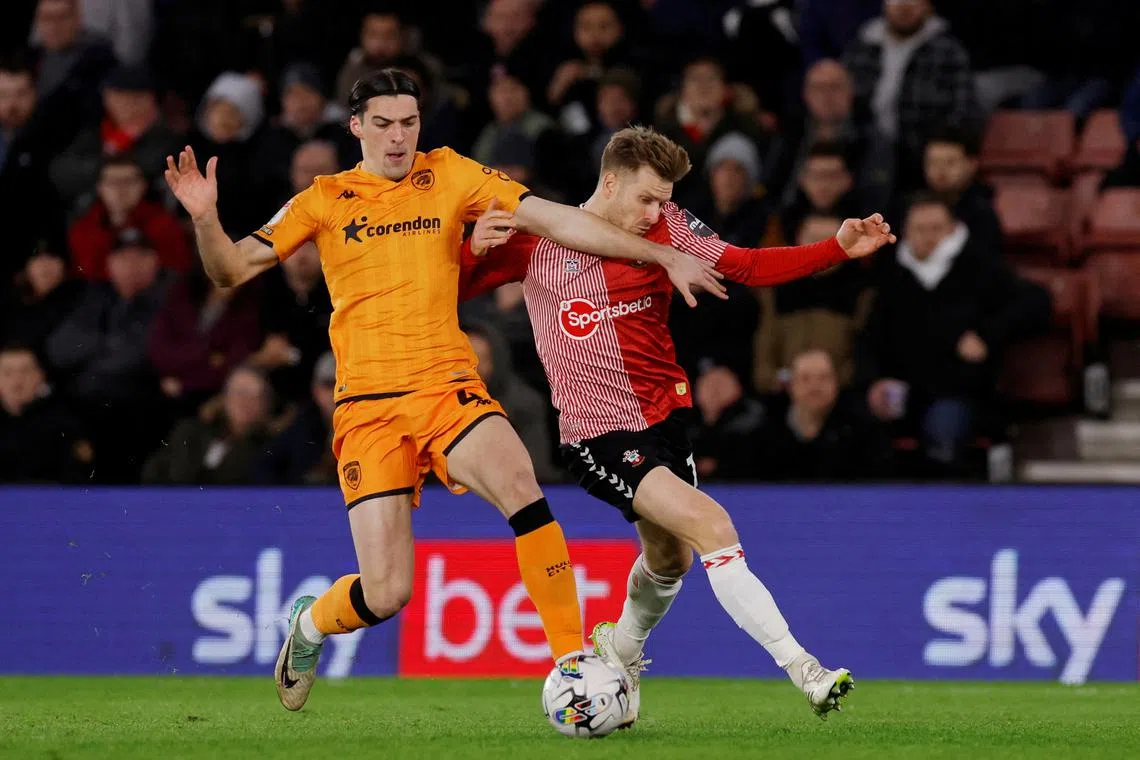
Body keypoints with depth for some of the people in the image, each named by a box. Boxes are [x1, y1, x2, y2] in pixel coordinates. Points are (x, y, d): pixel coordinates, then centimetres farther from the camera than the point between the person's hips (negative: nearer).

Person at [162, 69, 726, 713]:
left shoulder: (450, 175, 9)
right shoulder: (326, 200, 9)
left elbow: (555, 220, 4)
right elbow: (232, 270, 7)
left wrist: (665, 255, -2)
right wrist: (205, 219, -14)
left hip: (448, 387, 1)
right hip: (368, 406, -1)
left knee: (518, 481, -32)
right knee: (386, 594, -8)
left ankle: (572, 656, -24)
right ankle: (310, 625, 29)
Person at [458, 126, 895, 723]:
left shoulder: (666, 229, 0)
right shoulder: (534, 241, -7)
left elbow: (750, 267, 1)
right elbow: (448, 291, -1)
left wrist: (839, 248, -10)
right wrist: (474, 250, -22)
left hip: (663, 415, 6)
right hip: (597, 433, -5)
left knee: (671, 556, 20)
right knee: (712, 526, -21)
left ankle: (622, 648, 53)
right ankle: (803, 669, -22)